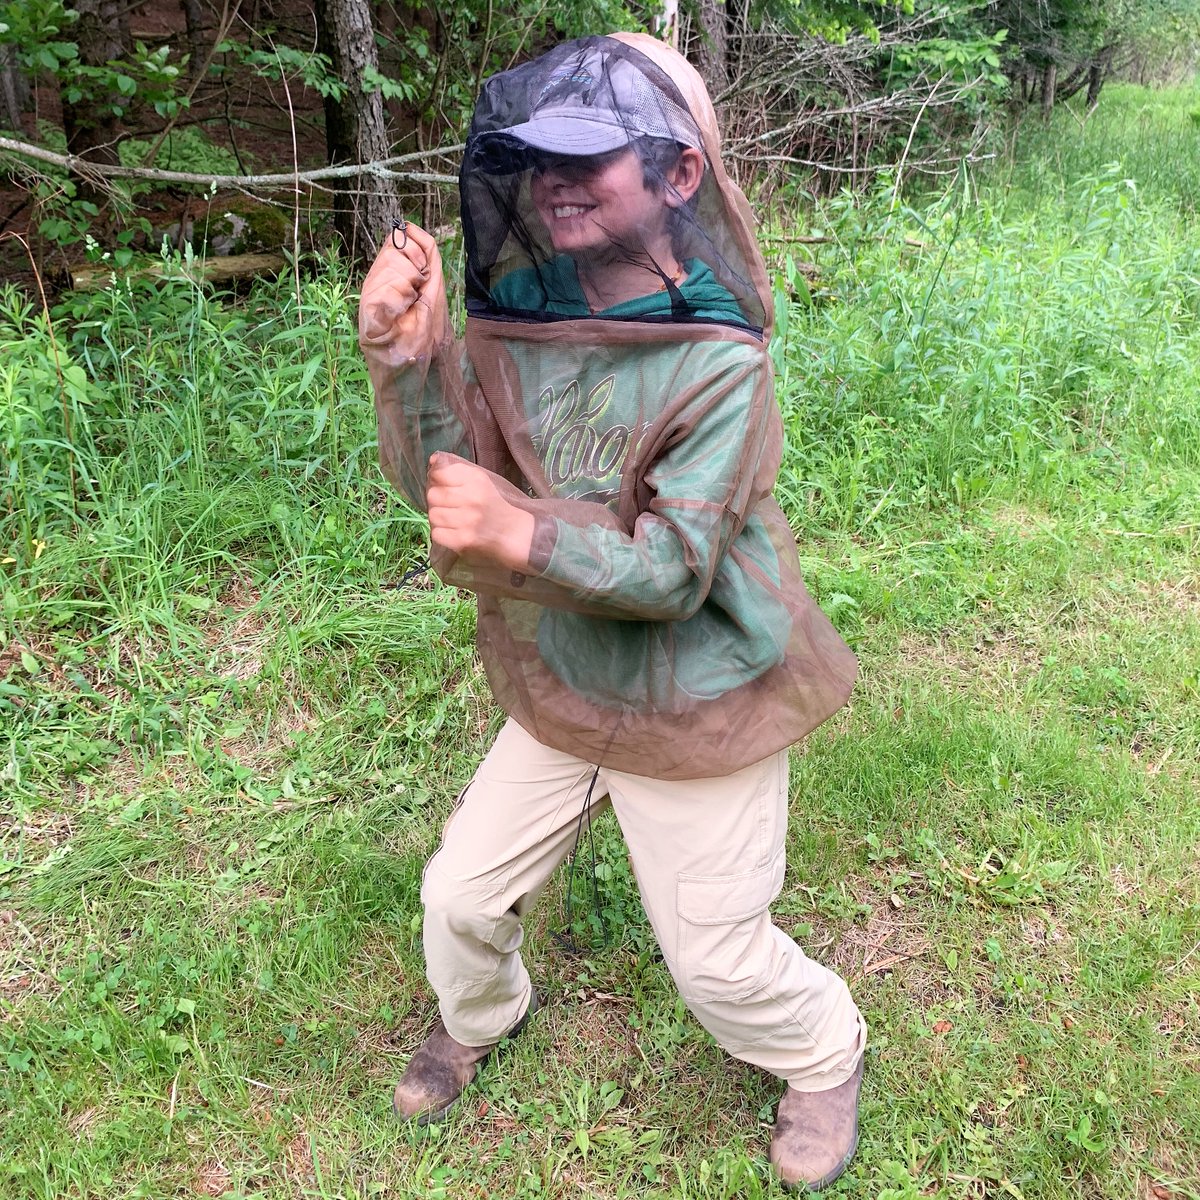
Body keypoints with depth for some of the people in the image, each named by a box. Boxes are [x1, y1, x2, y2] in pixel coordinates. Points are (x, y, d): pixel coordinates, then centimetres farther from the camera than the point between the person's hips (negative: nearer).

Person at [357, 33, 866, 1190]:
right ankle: (477, 1016, 53)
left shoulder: (718, 364, -24)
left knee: (716, 956, 11)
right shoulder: (519, 317, -8)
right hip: (560, 691, 5)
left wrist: (521, 535, -41)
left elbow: (671, 570, -26)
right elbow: (442, 485, -9)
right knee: (462, 895, 19)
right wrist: (405, 357, -25)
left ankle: (824, 1056, 45)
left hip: (694, 708, -5)